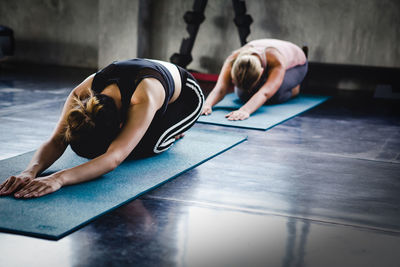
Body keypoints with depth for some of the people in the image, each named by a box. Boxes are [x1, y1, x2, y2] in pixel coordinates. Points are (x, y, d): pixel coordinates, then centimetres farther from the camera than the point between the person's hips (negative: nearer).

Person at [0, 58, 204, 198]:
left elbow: (114, 158, -59)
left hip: (185, 94, -5)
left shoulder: (144, 99, -51)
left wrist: (59, 179, -73)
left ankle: (170, 131, 8)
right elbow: (55, 142, -38)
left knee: (141, 148, -28)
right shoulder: (82, 94, -35)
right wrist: (31, 171, -60)